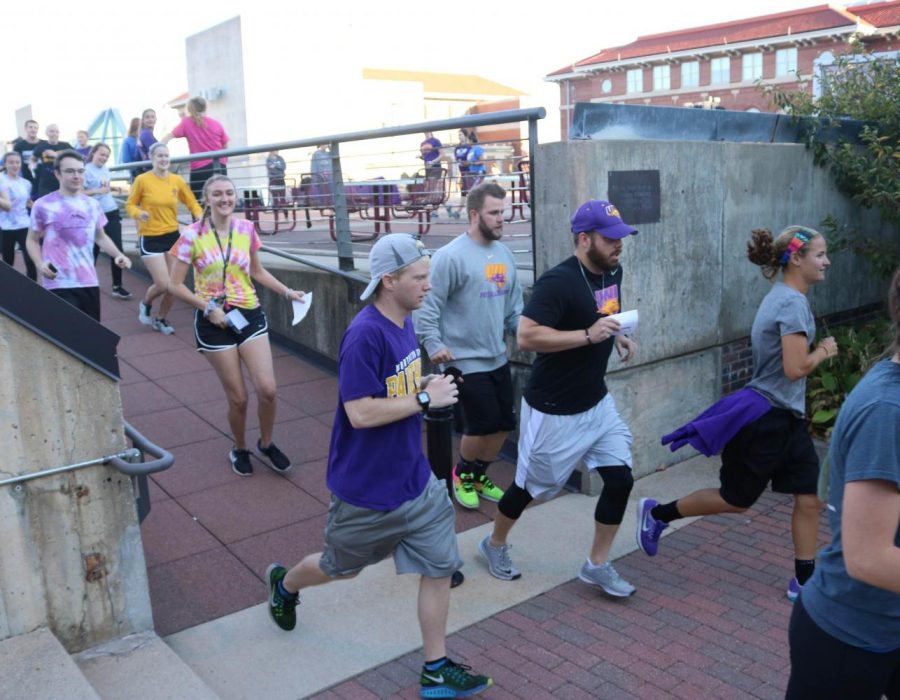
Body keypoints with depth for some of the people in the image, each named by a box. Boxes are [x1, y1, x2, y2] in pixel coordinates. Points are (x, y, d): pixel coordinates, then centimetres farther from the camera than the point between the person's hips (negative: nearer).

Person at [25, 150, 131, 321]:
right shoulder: (43, 206, -5)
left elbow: (101, 237, 19)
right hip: (59, 284, -5)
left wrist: (118, 255, 1)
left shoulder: (92, 205, 8)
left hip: (89, 282, 5)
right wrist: (39, 263, -14)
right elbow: (32, 240, 4)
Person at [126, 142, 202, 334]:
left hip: (173, 236, 4)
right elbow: (130, 205, 0)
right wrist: (139, 213, -22)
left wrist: (200, 217, -10)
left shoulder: (177, 180, 1)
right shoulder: (142, 180, -8)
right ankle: (145, 304, 24)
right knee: (163, 284, -11)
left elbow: (192, 203, 10)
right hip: (150, 238, -4)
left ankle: (161, 319, 28)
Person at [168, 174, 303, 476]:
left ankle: (266, 444, 21)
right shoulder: (192, 235, -9)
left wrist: (287, 292, 5)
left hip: (250, 315, 3)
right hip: (214, 322, -3)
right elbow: (175, 285, -6)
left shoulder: (246, 229, 1)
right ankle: (239, 449, 29)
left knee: (267, 389, -6)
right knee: (238, 397, 1)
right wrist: (208, 308, -15)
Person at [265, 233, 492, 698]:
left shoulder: (403, 323, 1)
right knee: (342, 567, 18)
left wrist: (432, 388, 0)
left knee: (439, 566, 6)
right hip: (366, 489, -7)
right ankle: (283, 584, 51)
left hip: (414, 480, 7)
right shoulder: (365, 334, -25)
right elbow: (360, 413, -28)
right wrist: (425, 398, -23)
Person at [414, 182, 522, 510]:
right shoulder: (451, 256, -16)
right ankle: (462, 474, 26)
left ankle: (479, 476, 36)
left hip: (498, 358, 8)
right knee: (483, 425, -3)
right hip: (466, 361, -7)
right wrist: (433, 344, -22)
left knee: (503, 424, 13)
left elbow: (514, 304, 14)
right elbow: (428, 306, -15)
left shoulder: (505, 253, 8)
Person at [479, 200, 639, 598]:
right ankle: (495, 544, 37)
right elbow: (526, 337, -30)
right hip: (554, 411, -7)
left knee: (620, 479, 2)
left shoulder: (613, 271, 3)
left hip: (597, 403, 7)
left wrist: (617, 338, 3)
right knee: (531, 485, 10)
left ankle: (597, 565, 21)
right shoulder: (558, 282, -23)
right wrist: (588, 335, -32)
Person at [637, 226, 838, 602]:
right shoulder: (792, 302, -20)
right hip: (764, 419, -9)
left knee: (809, 497, 8)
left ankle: (804, 580, 19)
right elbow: (795, 368, -25)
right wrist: (824, 351, -8)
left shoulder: (782, 297, 10)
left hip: (785, 417, 9)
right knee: (735, 499, 6)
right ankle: (657, 513, 22)